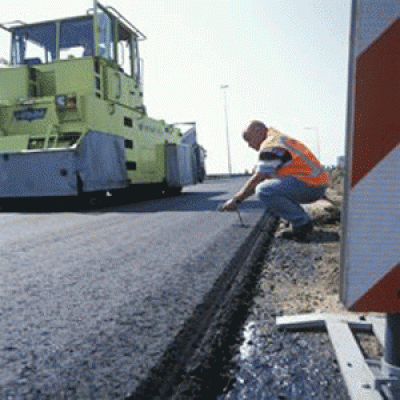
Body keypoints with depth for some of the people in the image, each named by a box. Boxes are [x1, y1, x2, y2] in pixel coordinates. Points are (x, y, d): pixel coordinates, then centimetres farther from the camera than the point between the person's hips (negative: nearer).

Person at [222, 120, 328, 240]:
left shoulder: (270, 145, -11)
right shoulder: (282, 140, 22)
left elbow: (256, 179, -14)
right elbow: (265, 177, 24)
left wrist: (236, 200, -5)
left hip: (310, 185, -10)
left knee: (264, 190, -21)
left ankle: (301, 222, -11)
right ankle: (302, 222, 15)